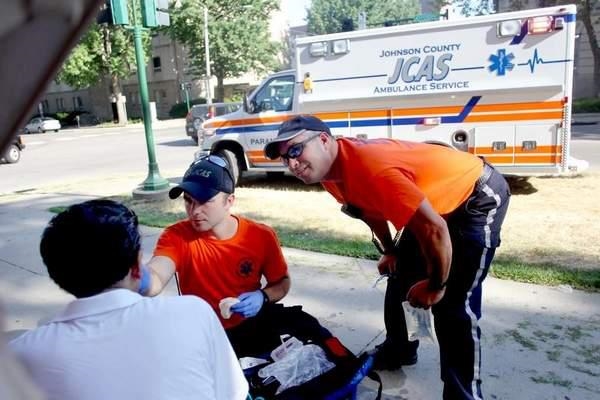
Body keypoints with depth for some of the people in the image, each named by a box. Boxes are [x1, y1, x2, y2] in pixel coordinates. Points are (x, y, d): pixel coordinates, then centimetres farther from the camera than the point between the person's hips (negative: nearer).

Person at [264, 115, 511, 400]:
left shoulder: (371, 167, -37)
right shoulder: (329, 171, -8)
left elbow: (434, 229, -34)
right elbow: (371, 208, 12)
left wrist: (436, 286, -20)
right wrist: (390, 252, 16)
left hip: (480, 196, -9)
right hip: (431, 202, 9)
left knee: (453, 305, -14)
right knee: (400, 279, 16)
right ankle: (399, 351, 38)